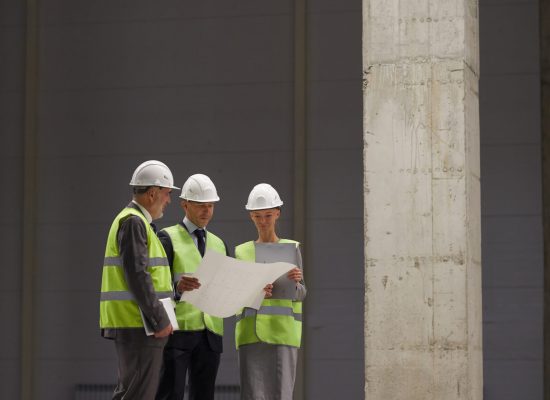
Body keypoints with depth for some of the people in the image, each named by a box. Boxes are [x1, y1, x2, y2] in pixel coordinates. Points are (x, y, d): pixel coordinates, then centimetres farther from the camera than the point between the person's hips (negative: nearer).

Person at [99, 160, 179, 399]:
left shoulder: (135, 221, 21)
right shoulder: (133, 222, -12)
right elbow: (137, 275, -19)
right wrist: (160, 320, -18)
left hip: (129, 324, 11)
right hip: (139, 325, -11)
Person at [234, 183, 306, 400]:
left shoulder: (291, 248, 8)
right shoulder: (242, 252, 12)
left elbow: (300, 294, 2)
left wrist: (295, 283, -21)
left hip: (282, 331, -1)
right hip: (251, 332, 1)